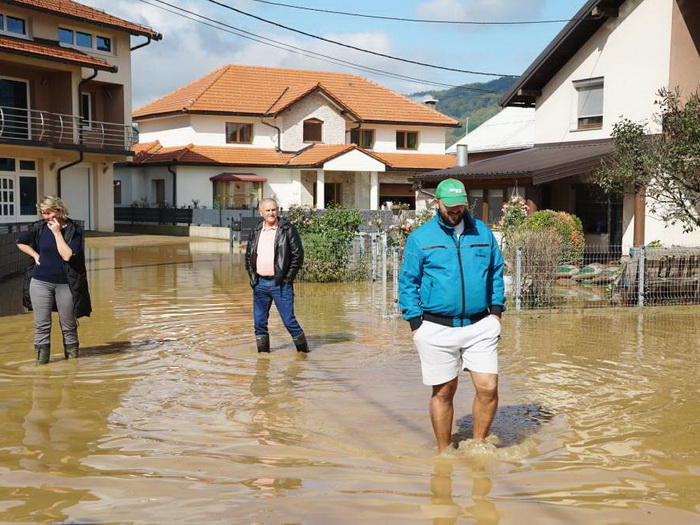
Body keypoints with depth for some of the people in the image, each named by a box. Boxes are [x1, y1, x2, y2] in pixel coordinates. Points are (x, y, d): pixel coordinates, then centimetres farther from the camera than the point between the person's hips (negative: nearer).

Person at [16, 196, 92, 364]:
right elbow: (20, 242, 18)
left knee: (68, 325, 10)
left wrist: (57, 232, -17)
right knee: (41, 324, 4)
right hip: (40, 282, 2)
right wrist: (35, 255, 4)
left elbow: (67, 255, -20)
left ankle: (72, 356, 25)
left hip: (65, 284, -2)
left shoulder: (74, 230, -7)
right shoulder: (39, 228, 2)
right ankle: (41, 358, 12)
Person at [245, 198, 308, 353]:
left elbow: (298, 254, -6)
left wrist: (288, 278, -8)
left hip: (280, 284, -5)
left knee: (289, 321, -3)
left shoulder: (287, 229, -4)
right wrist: (252, 276, 9)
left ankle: (303, 351, 14)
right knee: (259, 322, 8)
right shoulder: (257, 231, 11)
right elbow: (248, 255, 20)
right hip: (260, 283, 5)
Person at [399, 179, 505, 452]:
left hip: (480, 327, 2)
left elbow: (496, 273, 18)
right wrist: (416, 324, -4)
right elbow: (407, 283, 3)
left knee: (488, 388, -5)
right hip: (437, 329, -2)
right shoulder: (419, 238, 2)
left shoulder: (482, 232, 10)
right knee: (443, 392, 6)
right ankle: (444, 452, 23)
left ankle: (478, 445, 18)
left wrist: (496, 310, 7)